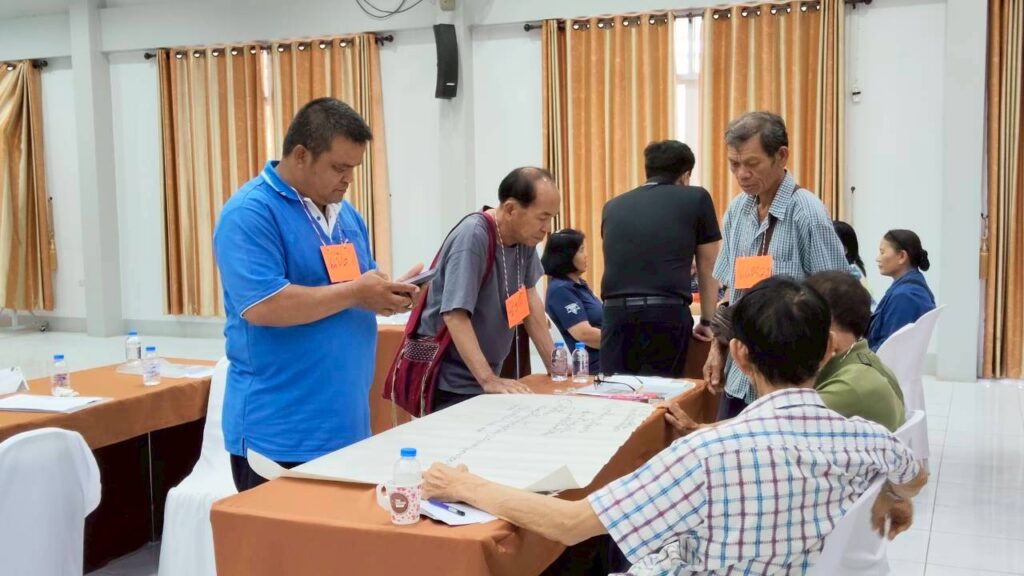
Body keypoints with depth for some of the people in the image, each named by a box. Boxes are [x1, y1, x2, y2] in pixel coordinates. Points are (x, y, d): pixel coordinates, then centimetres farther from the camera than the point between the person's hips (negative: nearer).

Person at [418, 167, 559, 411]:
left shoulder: (525, 236, 0)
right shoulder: (473, 237, -21)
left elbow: (529, 298, 7)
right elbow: (455, 316, -27)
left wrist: (554, 364, 4)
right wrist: (489, 380, -33)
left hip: (487, 375, 7)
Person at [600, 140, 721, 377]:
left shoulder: (613, 206, 19)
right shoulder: (696, 199, 10)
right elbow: (708, 270, 17)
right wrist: (707, 322, 29)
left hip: (616, 314, 3)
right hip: (667, 315, -2)